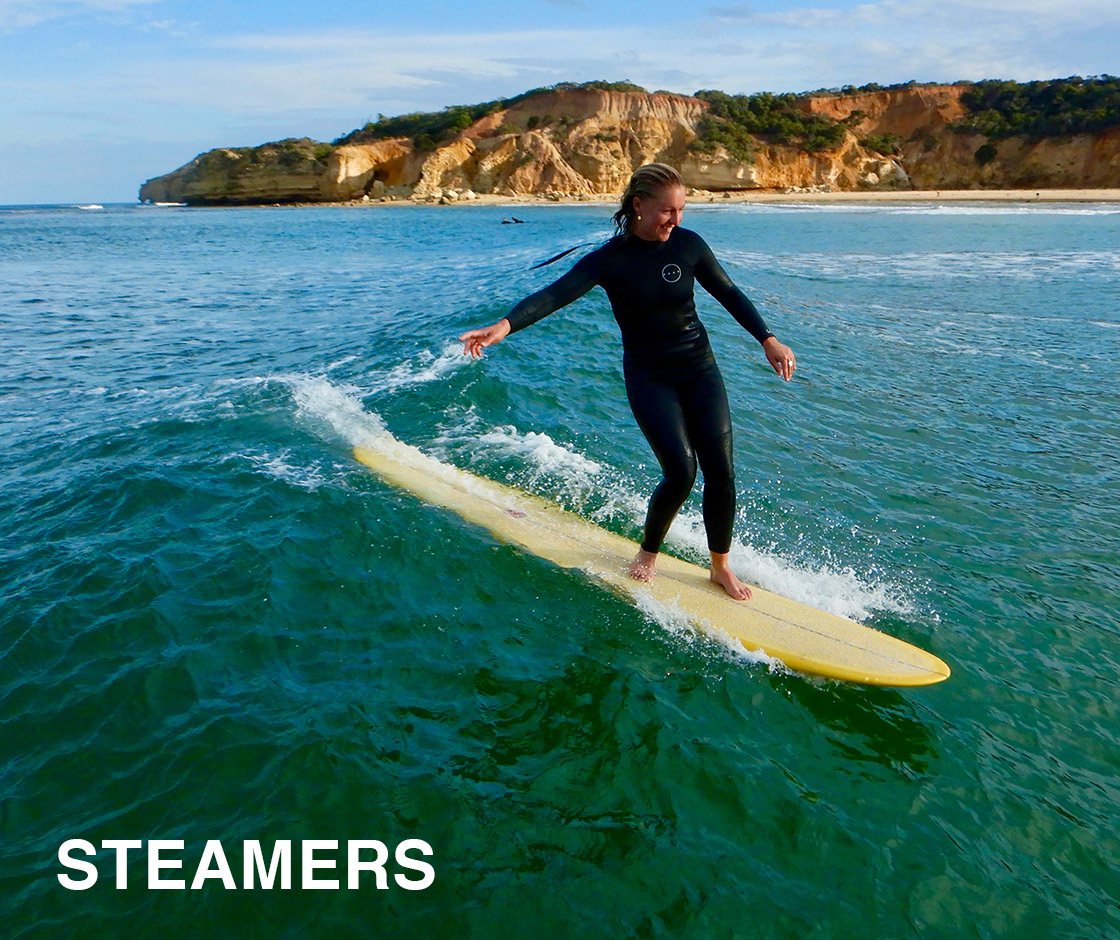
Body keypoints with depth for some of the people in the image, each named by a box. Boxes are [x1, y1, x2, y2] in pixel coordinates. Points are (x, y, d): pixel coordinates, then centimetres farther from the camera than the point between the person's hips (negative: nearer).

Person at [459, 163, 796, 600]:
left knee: (720, 470, -4)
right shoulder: (610, 259, -12)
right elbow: (554, 294, -23)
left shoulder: (688, 244, -3)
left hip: (699, 367, 3)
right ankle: (648, 553, 14)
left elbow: (729, 294, 9)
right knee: (680, 472, -15)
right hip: (648, 376, -3)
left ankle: (721, 566, 18)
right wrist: (503, 326, -39)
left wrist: (768, 341, 4)